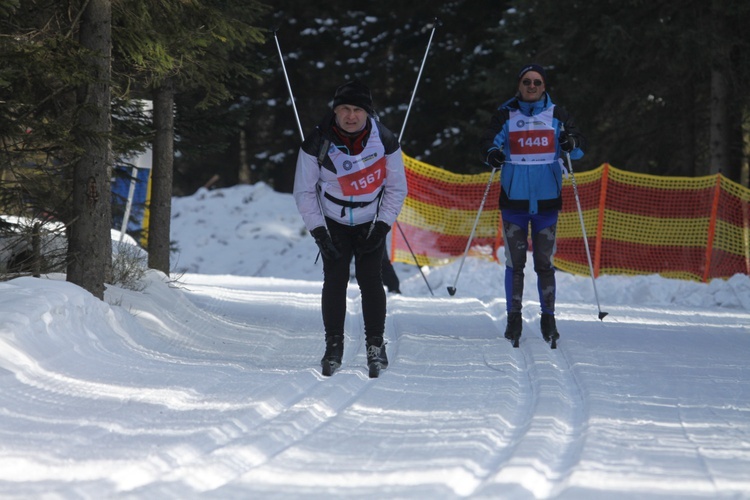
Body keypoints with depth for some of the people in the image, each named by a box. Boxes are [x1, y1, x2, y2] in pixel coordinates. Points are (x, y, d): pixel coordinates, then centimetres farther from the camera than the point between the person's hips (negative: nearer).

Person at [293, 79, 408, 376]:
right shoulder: (318, 143, -16)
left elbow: (397, 188, -2)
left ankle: (375, 345, 1)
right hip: (334, 223, 0)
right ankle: (333, 345, 2)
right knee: (335, 280, -8)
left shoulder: (384, 141, -14)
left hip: (371, 223, 0)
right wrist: (319, 232, -13)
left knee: (370, 279, -9)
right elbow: (304, 191, -7)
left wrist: (382, 226, -10)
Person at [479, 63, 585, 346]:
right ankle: (514, 319, 9)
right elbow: (488, 141, -5)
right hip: (514, 198, 0)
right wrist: (492, 153, -29)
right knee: (515, 261, 0)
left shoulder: (556, 115, 6)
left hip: (547, 198, 0)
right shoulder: (506, 115, 5)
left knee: (544, 262, 1)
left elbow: (580, 145, 0)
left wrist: (571, 143, -24)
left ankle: (548, 319, 10)